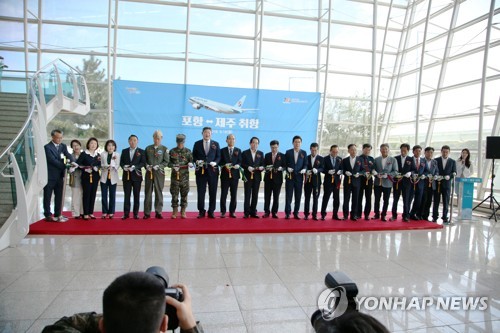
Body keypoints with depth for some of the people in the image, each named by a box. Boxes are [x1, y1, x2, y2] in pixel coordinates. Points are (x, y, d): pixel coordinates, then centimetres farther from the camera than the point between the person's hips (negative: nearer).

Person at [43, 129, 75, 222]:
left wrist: (72, 162, -28)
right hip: (50, 176, -6)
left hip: (60, 175, 6)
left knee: (59, 196, 10)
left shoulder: (63, 146, 9)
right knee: (47, 196, 3)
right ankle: (48, 215, 12)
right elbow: (53, 160, -18)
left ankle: (57, 215, 19)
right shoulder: (47, 147, -9)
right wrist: (66, 166, -23)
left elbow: (68, 155, -6)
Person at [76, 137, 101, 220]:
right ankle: (85, 213, 5)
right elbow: (78, 164, -7)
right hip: (86, 176, -4)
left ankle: (91, 212, 15)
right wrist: (85, 168, -18)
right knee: (86, 194, -1)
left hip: (95, 177, 4)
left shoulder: (98, 155, 10)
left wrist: (97, 168, -7)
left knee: (93, 194, 7)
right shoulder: (84, 154, -2)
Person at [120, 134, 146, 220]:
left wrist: (134, 167, -18)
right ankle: (126, 213, 6)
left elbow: (143, 163, -4)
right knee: (126, 195, 2)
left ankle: (136, 213, 10)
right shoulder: (124, 151, 13)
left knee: (136, 195, 3)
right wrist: (124, 167, -11)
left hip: (136, 175, -2)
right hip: (126, 175, 2)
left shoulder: (141, 151, 5)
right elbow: (121, 162, 10)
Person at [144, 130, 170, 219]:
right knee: (148, 192, 3)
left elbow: (166, 162, 0)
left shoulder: (164, 149, 5)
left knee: (159, 192, 1)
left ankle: (158, 212, 8)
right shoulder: (148, 148, 13)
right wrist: (147, 166, -6)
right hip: (149, 172, 2)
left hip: (159, 173, -2)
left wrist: (158, 166, -14)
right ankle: (147, 213, 8)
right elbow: (144, 160, 13)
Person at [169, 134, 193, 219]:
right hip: (175, 175, 0)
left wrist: (191, 164, -18)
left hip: (185, 176, 0)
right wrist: (173, 166, -14)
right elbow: (168, 162, 6)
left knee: (184, 193, 3)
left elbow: (191, 161, 5)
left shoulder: (188, 151, 8)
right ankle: (175, 211, 12)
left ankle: (183, 211, 13)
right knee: (174, 193, 1)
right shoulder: (172, 151, 7)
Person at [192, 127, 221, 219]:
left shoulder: (216, 144, 8)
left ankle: (211, 211, 12)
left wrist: (215, 162, -12)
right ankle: (201, 211, 13)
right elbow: (194, 156, 8)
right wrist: (197, 161, -11)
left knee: (213, 192, 3)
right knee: (201, 192, 3)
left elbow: (218, 156, 7)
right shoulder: (197, 144, 8)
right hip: (200, 170, 0)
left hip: (212, 171, 0)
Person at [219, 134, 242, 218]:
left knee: (234, 194, 5)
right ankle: (223, 211, 9)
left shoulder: (238, 150, 10)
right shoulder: (222, 150, 8)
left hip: (235, 175, 1)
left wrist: (237, 165, -17)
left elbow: (240, 161, 4)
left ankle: (232, 211, 13)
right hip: (225, 175, -1)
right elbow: (220, 162, 3)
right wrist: (225, 165, -16)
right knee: (223, 194, 0)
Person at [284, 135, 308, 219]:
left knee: (298, 196, 5)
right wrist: (287, 168, -14)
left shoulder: (304, 153, 7)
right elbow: (285, 163, 5)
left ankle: (296, 213, 14)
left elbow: (305, 164, 5)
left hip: (299, 177, 1)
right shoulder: (288, 152, 5)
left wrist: (304, 169, -14)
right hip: (290, 176, -1)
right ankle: (287, 213, 7)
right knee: (288, 195, 1)